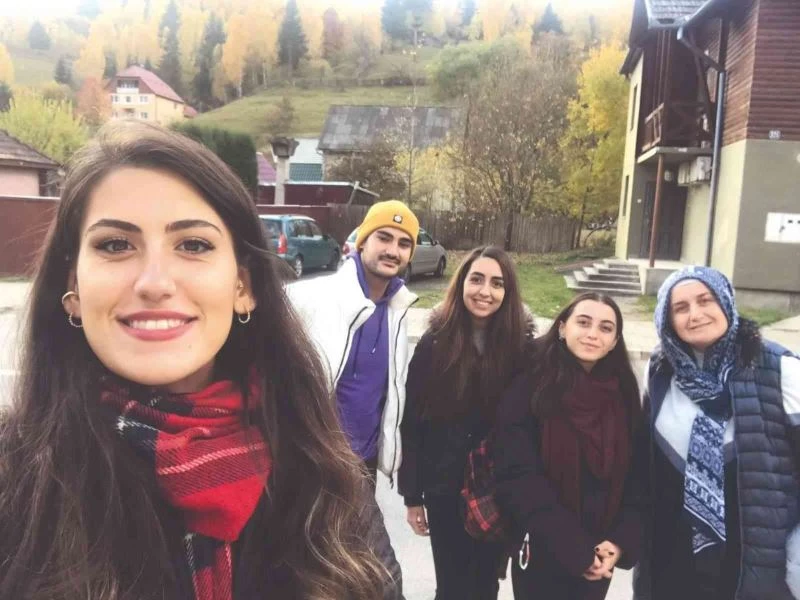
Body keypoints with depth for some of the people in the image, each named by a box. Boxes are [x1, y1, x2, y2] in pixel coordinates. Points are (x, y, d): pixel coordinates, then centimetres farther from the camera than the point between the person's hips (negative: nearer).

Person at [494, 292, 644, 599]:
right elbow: (519, 477, -18)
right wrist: (574, 549, -18)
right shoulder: (529, 387, -14)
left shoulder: (624, 394, -1)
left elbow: (637, 475, 0)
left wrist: (621, 541, -12)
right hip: (542, 553, -3)